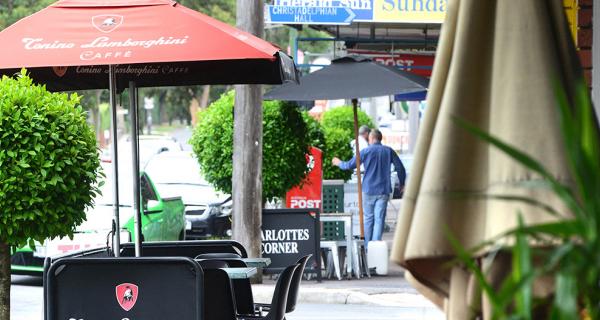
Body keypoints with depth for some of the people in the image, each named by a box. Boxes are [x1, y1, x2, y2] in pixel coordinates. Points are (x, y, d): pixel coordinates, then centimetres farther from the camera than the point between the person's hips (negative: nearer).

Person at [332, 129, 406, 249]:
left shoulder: (366, 151, -4)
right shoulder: (389, 151, 3)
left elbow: (350, 165, -1)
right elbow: (400, 168, 6)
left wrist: (339, 163, 20)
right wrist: (402, 184, 21)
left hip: (369, 190, -1)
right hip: (383, 190, 1)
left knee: (368, 218, 10)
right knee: (379, 219, 1)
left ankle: (368, 246, 15)